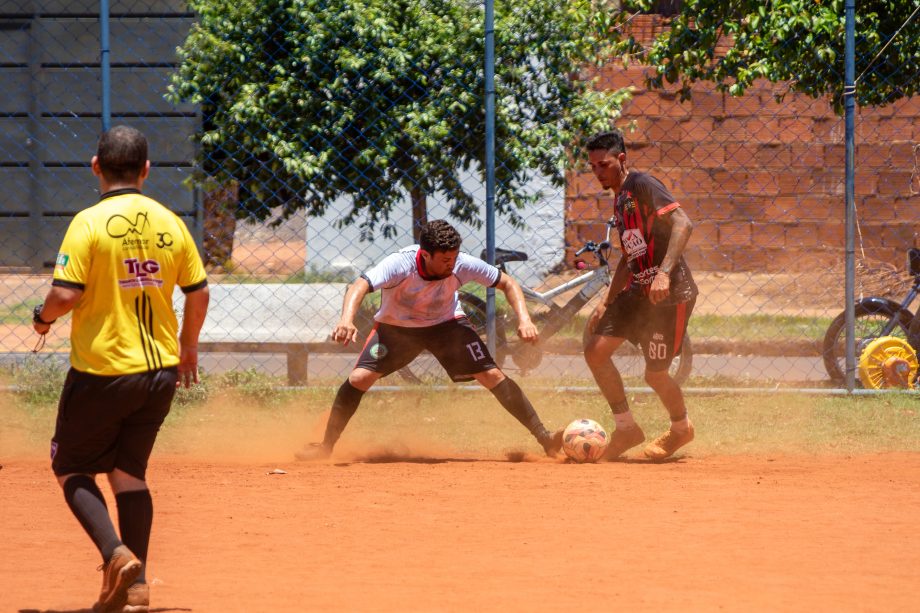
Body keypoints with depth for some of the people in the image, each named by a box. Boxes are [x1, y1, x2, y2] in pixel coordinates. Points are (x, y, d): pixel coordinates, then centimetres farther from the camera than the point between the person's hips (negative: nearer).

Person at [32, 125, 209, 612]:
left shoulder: (90, 223, -13)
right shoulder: (169, 224, 2)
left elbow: (65, 295, -18)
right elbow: (198, 293, 8)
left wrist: (43, 318, 4)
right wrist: (188, 345, 24)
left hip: (101, 371, -5)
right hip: (161, 369, 5)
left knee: (70, 467, 10)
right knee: (129, 472, 14)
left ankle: (117, 554, -11)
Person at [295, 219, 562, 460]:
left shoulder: (462, 265, -27)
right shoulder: (401, 264, -36)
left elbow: (508, 284, -14)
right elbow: (359, 287, -50)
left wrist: (524, 319, -30)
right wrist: (346, 320, -69)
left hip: (446, 323, 1)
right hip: (396, 325, -1)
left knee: (493, 376, -12)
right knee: (359, 378, -18)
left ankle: (545, 440, -4)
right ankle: (325, 447, 0)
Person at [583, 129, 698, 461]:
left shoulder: (642, 185, -11)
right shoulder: (620, 200, 18)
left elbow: (683, 224, -23)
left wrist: (665, 272, -32)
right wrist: (607, 302, 23)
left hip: (670, 294, -9)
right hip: (637, 292, 9)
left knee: (655, 374, -2)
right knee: (595, 352, -1)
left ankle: (681, 427, 27)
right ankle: (626, 428, 10)